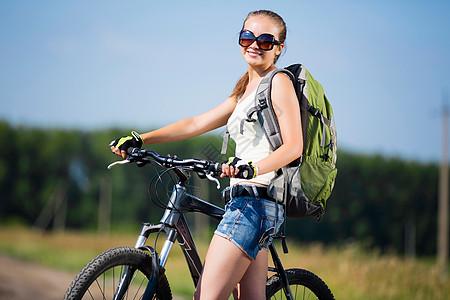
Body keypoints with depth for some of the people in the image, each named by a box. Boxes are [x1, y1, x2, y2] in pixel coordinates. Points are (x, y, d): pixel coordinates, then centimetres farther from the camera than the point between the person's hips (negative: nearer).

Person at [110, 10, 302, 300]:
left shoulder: (279, 82, -2)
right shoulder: (243, 94, 25)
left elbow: (294, 146, -13)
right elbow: (196, 124, 20)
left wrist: (252, 167, -30)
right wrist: (139, 139, 11)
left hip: (256, 200, -9)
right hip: (244, 200, 9)